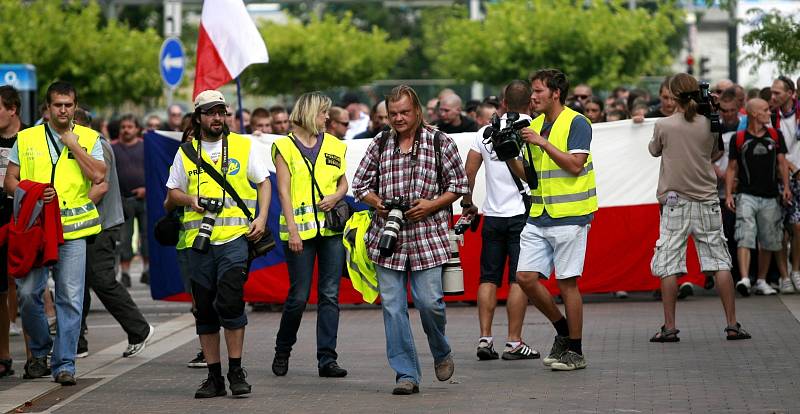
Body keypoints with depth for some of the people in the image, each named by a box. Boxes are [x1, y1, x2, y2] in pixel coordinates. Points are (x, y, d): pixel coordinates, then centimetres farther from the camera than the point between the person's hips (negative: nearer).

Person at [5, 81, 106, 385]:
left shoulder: (89, 139, 8)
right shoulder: (26, 139, 10)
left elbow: (98, 176, -7)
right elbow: (10, 181, 9)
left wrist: (73, 144, -6)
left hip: (72, 228, -1)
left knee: (70, 298, -4)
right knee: (27, 292, -5)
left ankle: (64, 364, 3)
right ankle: (39, 351, 18)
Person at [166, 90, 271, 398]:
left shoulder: (243, 146, 7)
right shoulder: (186, 152, 12)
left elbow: (264, 182, 11)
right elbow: (172, 193, 16)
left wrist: (262, 217, -3)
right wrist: (190, 200, -6)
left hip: (234, 236, -3)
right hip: (197, 240, 3)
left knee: (230, 301, -14)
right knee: (204, 310, 5)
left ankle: (236, 370, -4)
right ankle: (214, 376, 12)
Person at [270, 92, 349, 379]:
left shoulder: (333, 145, 14)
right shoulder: (285, 147, 1)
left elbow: (343, 182, 21)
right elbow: (284, 191, -4)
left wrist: (336, 197, -2)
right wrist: (292, 229, -12)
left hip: (331, 227, 4)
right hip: (300, 229, -4)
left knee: (330, 294, -1)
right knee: (299, 296, -3)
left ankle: (327, 358, 1)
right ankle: (282, 351, 18)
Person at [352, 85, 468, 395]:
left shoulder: (440, 142, 3)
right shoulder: (379, 144, 9)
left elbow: (458, 183, 6)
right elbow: (359, 184, 14)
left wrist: (432, 204, -8)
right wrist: (376, 202, -6)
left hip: (427, 235, -2)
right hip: (387, 238, 3)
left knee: (429, 301, -7)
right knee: (392, 306, -2)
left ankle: (441, 352, 24)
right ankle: (406, 374, 3)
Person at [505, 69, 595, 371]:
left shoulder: (576, 123, -6)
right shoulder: (534, 126, 15)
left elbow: (575, 165, -17)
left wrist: (543, 143, -17)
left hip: (569, 216, -7)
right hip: (538, 217, 7)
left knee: (567, 281, -3)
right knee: (525, 277, -1)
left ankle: (575, 351, 7)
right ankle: (563, 330, 20)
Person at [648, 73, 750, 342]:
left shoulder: (663, 125, -8)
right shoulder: (708, 124, -2)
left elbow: (654, 150, 10)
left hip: (675, 202, -2)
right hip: (707, 202, 2)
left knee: (668, 267, 2)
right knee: (720, 263, 6)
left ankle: (669, 327, -2)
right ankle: (732, 325, 4)